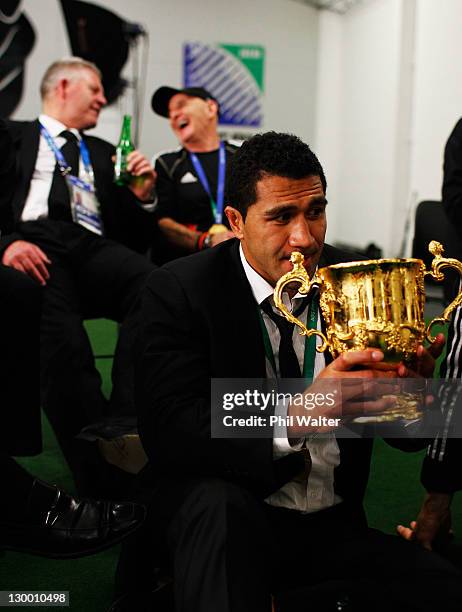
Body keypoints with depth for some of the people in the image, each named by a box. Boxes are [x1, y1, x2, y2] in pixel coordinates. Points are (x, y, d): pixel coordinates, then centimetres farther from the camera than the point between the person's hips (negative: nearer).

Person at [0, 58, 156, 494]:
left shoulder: (104, 153, 35)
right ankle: (99, 481, -30)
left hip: (93, 249, 4)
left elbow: (127, 232, 28)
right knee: (63, 347, -35)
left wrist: (139, 196, 9)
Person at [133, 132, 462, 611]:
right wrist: (297, 417, -36)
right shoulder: (180, 292, -9)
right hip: (230, 519, -4)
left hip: (337, 521, 4)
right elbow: (169, 432, -21)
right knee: (219, 504, -35)